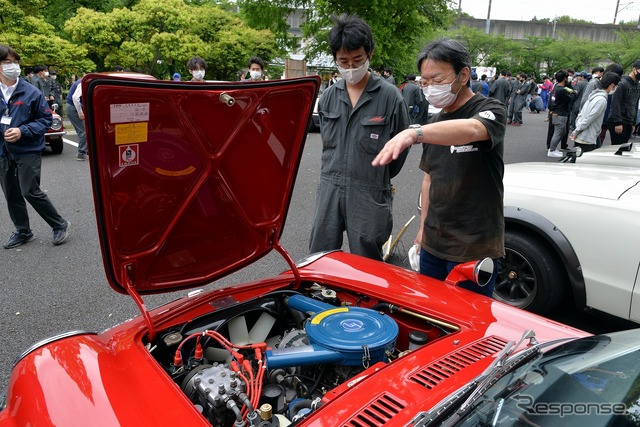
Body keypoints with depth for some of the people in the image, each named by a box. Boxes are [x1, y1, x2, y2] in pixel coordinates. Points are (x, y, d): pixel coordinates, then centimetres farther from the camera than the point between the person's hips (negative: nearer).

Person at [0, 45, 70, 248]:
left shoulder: (31, 92, -7)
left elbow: (45, 119, -4)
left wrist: (23, 131, -16)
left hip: (28, 151, -4)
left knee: (30, 192, -7)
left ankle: (60, 225, 10)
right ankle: (22, 232, 29)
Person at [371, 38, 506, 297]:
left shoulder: (491, 110, -11)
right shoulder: (436, 123, 11)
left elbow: (471, 130, -36)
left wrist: (413, 133, -51)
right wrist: (424, 226, 15)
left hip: (474, 248, -6)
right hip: (433, 244, 7)